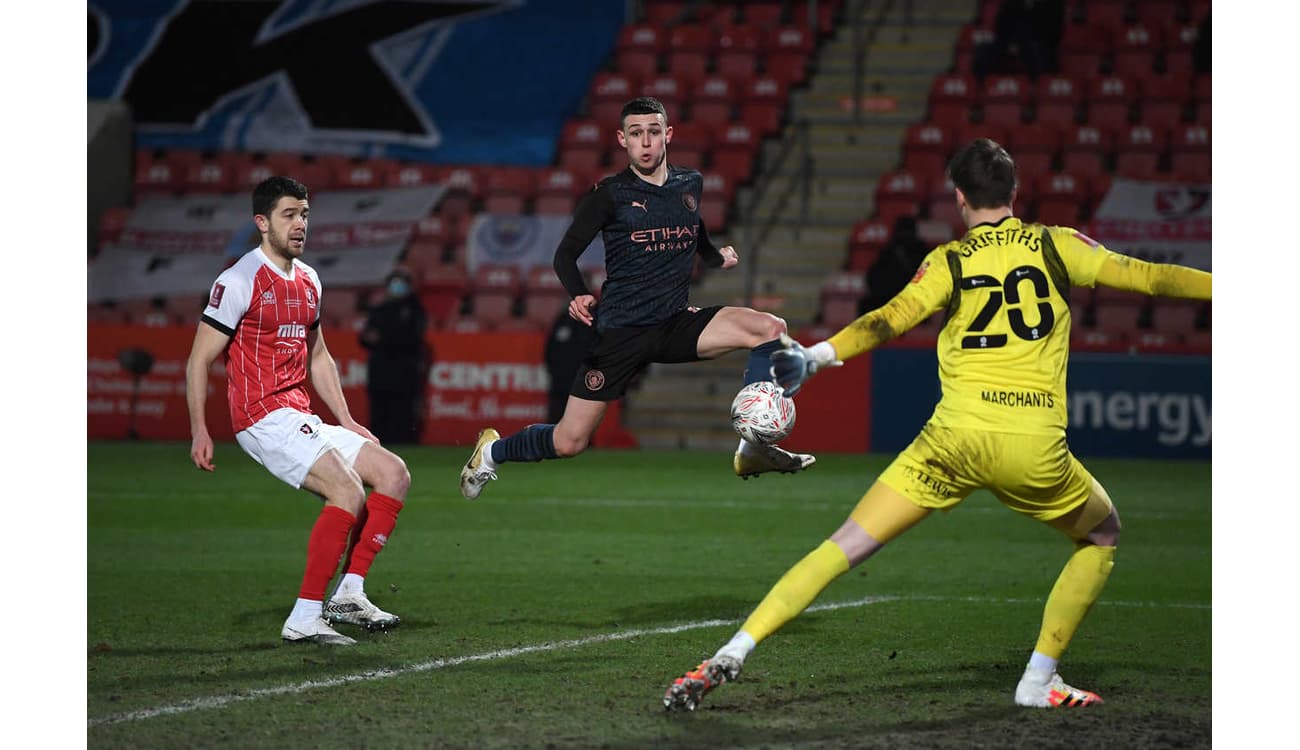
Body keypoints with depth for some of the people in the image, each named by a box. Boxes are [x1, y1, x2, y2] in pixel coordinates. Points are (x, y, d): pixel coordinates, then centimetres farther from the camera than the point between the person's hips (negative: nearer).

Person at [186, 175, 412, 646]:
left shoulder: (308, 280, 16)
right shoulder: (239, 281, -9)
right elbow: (199, 360, -9)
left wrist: (347, 422, 22)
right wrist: (199, 432, -15)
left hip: (302, 420, 9)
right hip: (264, 418, -9)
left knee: (394, 475, 2)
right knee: (349, 490, -24)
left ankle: (349, 594, -1)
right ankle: (303, 619, -23)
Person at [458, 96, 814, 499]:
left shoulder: (690, 183, 9)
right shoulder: (609, 194, -5)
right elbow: (565, 254, -3)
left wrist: (716, 256, 23)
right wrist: (579, 296, -19)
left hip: (676, 322, 4)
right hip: (620, 330, -4)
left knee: (770, 328, -17)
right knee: (568, 443, -4)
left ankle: (753, 450, -16)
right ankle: (491, 451, 27)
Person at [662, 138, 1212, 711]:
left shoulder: (949, 261, 11)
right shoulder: (1056, 245, 13)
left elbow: (891, 318, -5)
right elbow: (1148, 276, 9)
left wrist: (818, 355, -13)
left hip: (955, 435, 1)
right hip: (1035, 446, 0)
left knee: (847, 546, 4)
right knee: (1102, 537, 27)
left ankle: (730, 657, -6)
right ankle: (1039, 679, 19)